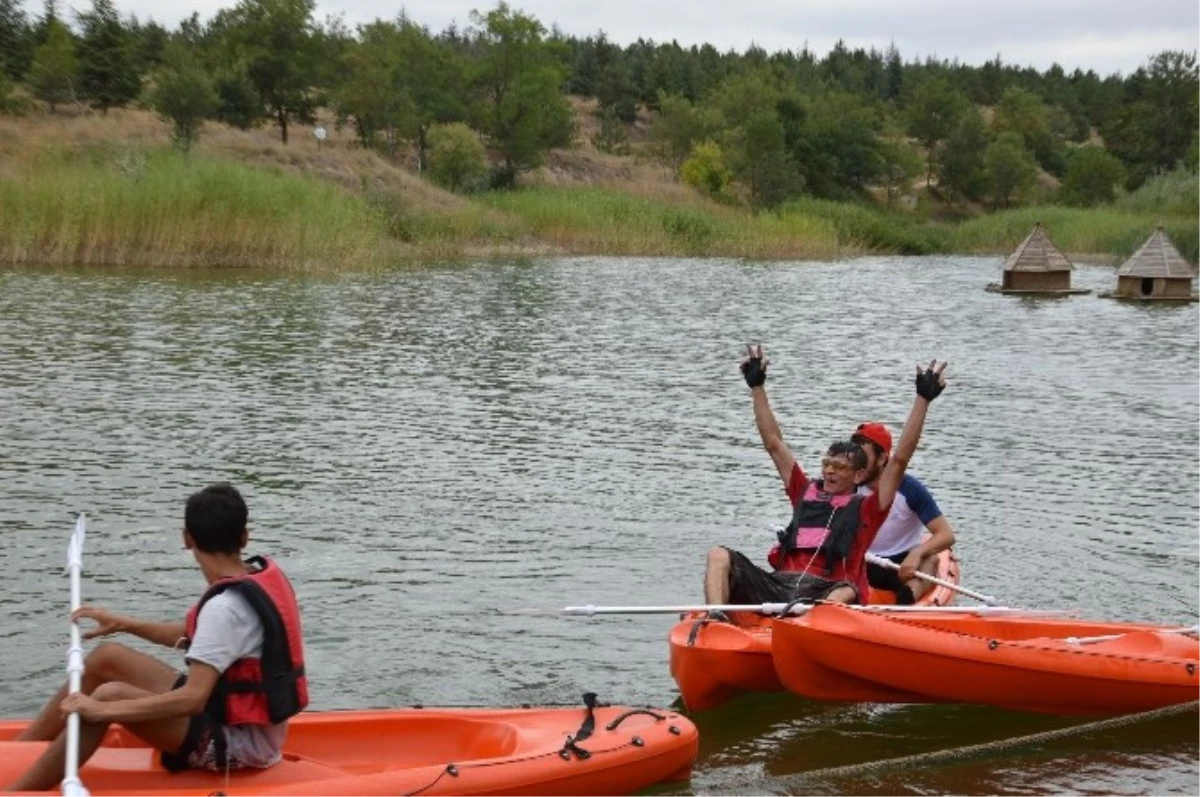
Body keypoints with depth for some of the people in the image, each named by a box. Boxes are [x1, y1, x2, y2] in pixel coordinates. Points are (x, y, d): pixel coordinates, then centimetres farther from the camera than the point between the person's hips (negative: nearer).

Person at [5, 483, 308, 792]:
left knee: (110, 696, -22)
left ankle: (15, 791, -16)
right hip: (254, 723, 9)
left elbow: (192, 699, -32)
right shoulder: (264, 572, 3)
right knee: (107, 658, 9)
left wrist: (102, 710, -29)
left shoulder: (226, 605, -25)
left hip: (242, 744, -9)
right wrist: (125, 624, 16)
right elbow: (203, 639, 17)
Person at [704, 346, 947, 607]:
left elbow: (899, 460, 9)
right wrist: (757, 386, 30)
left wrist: (923, 399, 6)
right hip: (778, 584, 4)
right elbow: (773, 443, 29)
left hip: (824, 591, -4)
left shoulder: (865, 509, 15)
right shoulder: (806, 493, 26)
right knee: (719, 557, -17)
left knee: (844, 594, -39)